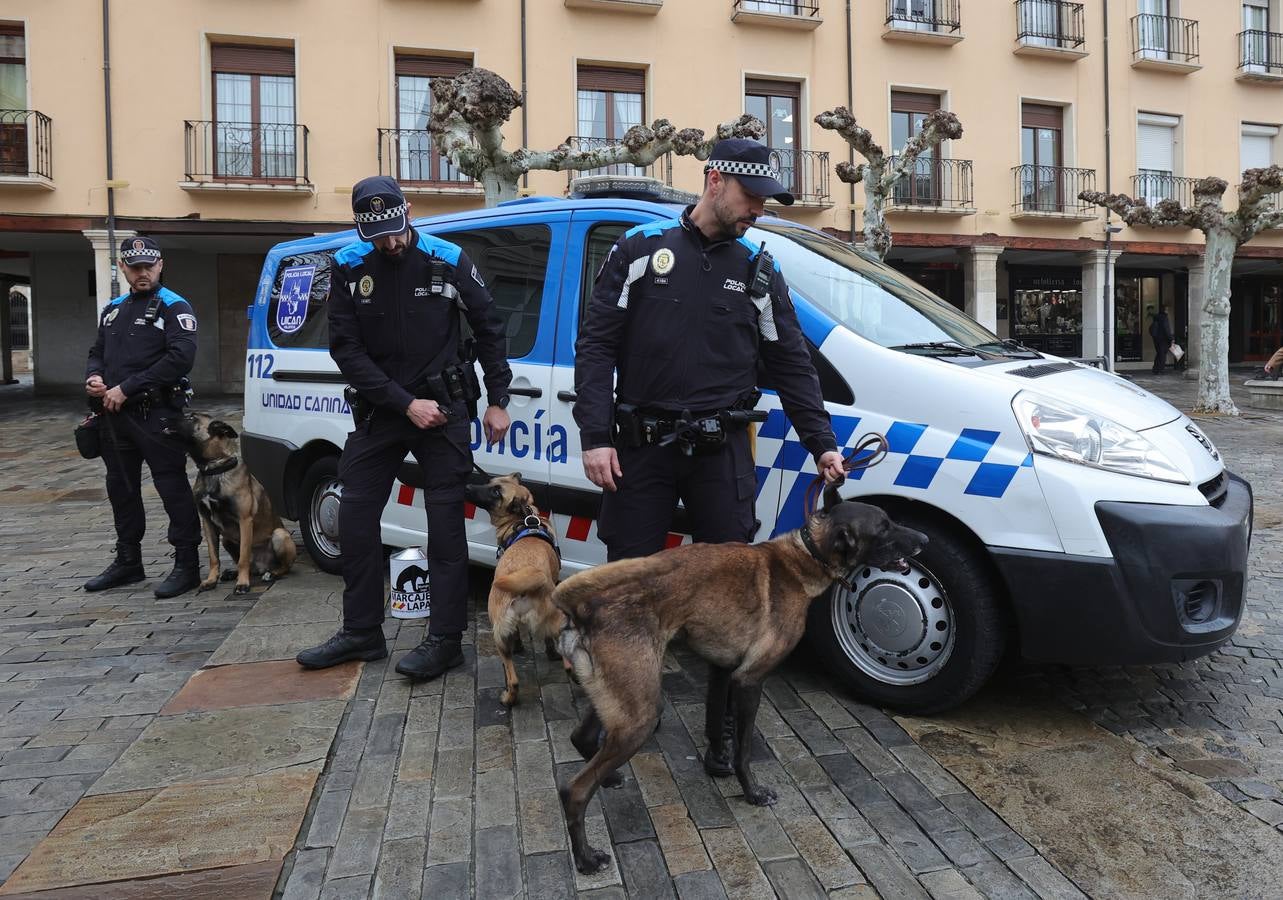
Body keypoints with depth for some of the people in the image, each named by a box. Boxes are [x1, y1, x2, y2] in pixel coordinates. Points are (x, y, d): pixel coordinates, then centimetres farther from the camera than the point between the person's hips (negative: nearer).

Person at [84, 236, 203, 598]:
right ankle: (128, 562, 29)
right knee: (121, 488, 16)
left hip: (156, 415, -8)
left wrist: (126, 388, -18)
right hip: (115, 415, 8)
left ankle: (187, 565, 1)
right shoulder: (113, 310, 18)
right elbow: (97, 353, 25)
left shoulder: (174, 307, -6)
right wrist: (93, 377, 0)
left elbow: (181, 358, -19)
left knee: (172, 487, -6)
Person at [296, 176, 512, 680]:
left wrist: (498, 401, -1)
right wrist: (406, 404, -13)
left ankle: (445, 639, 4)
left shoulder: (448, 260, -6)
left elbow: (490, 330, 2)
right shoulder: (348, 267, -3)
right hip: (381, 410, 3)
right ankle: (361, 633, 19)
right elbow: (346, 350, -6)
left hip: (443, 410, -3)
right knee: (355, 517, 5)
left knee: (445, 521, -3)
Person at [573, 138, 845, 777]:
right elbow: (596, 345, 0)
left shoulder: (758, 270, 10)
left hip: (720, 452, 2)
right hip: (639, 449, -1)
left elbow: (791, 364, 13)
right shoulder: (641, 249, 4)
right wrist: (595, 437, -9)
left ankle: (724, 729, 18)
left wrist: (822, 444, 5)